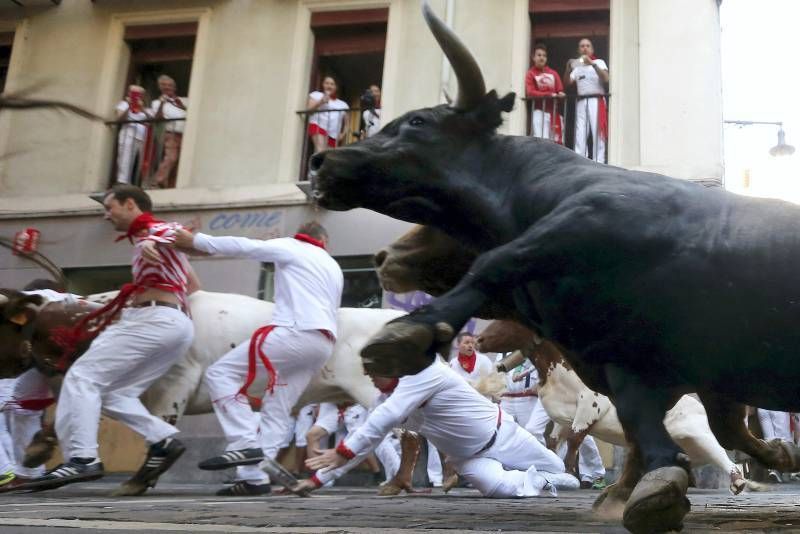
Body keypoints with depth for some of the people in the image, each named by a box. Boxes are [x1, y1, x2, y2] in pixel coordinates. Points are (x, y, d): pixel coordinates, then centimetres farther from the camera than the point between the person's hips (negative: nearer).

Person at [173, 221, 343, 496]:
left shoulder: (290, 247, 8)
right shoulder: (334, 268, 28)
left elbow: (244, 246, 0)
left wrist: (195, 241, 2)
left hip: (297, 332, -8)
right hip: (324, 343, 8)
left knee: (221, 373, -7)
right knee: (277, 412, 7)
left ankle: (245, 443, -19)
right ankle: (253, 477, -3)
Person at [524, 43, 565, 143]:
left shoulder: (553, 73, 14)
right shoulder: (531, 74, -1)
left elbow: (560, 90, 11)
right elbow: (530, 93, -12)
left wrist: (560, 94, -14)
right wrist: (549, 94, -19)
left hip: (554, 111, 5)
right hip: (540, 111, -5)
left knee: (556, 140, 3)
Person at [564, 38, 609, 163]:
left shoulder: (599, 62, 8)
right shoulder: (577, 66, 21)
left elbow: (606, 79, -9)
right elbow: (568, 83, 10)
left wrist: (592, 64, -18)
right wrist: (568, 69, -8)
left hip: (596, 101, -4)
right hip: (581, 102, 4)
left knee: (598, 134, -8)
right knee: (580, 135, -3)